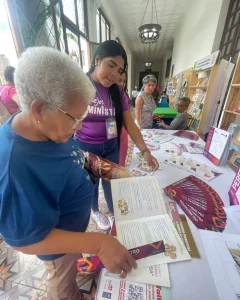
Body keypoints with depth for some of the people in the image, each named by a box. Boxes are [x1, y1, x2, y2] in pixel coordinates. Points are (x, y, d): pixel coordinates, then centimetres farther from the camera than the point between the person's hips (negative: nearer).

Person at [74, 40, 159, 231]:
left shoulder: (118, 92, -3)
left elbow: (130, 124, -6)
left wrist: (145, 151, -14)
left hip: (111, 147, 3)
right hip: (84, 148, -2)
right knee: (91, 183, 20)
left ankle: (113, 213, 52)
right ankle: (96, 212, 53)